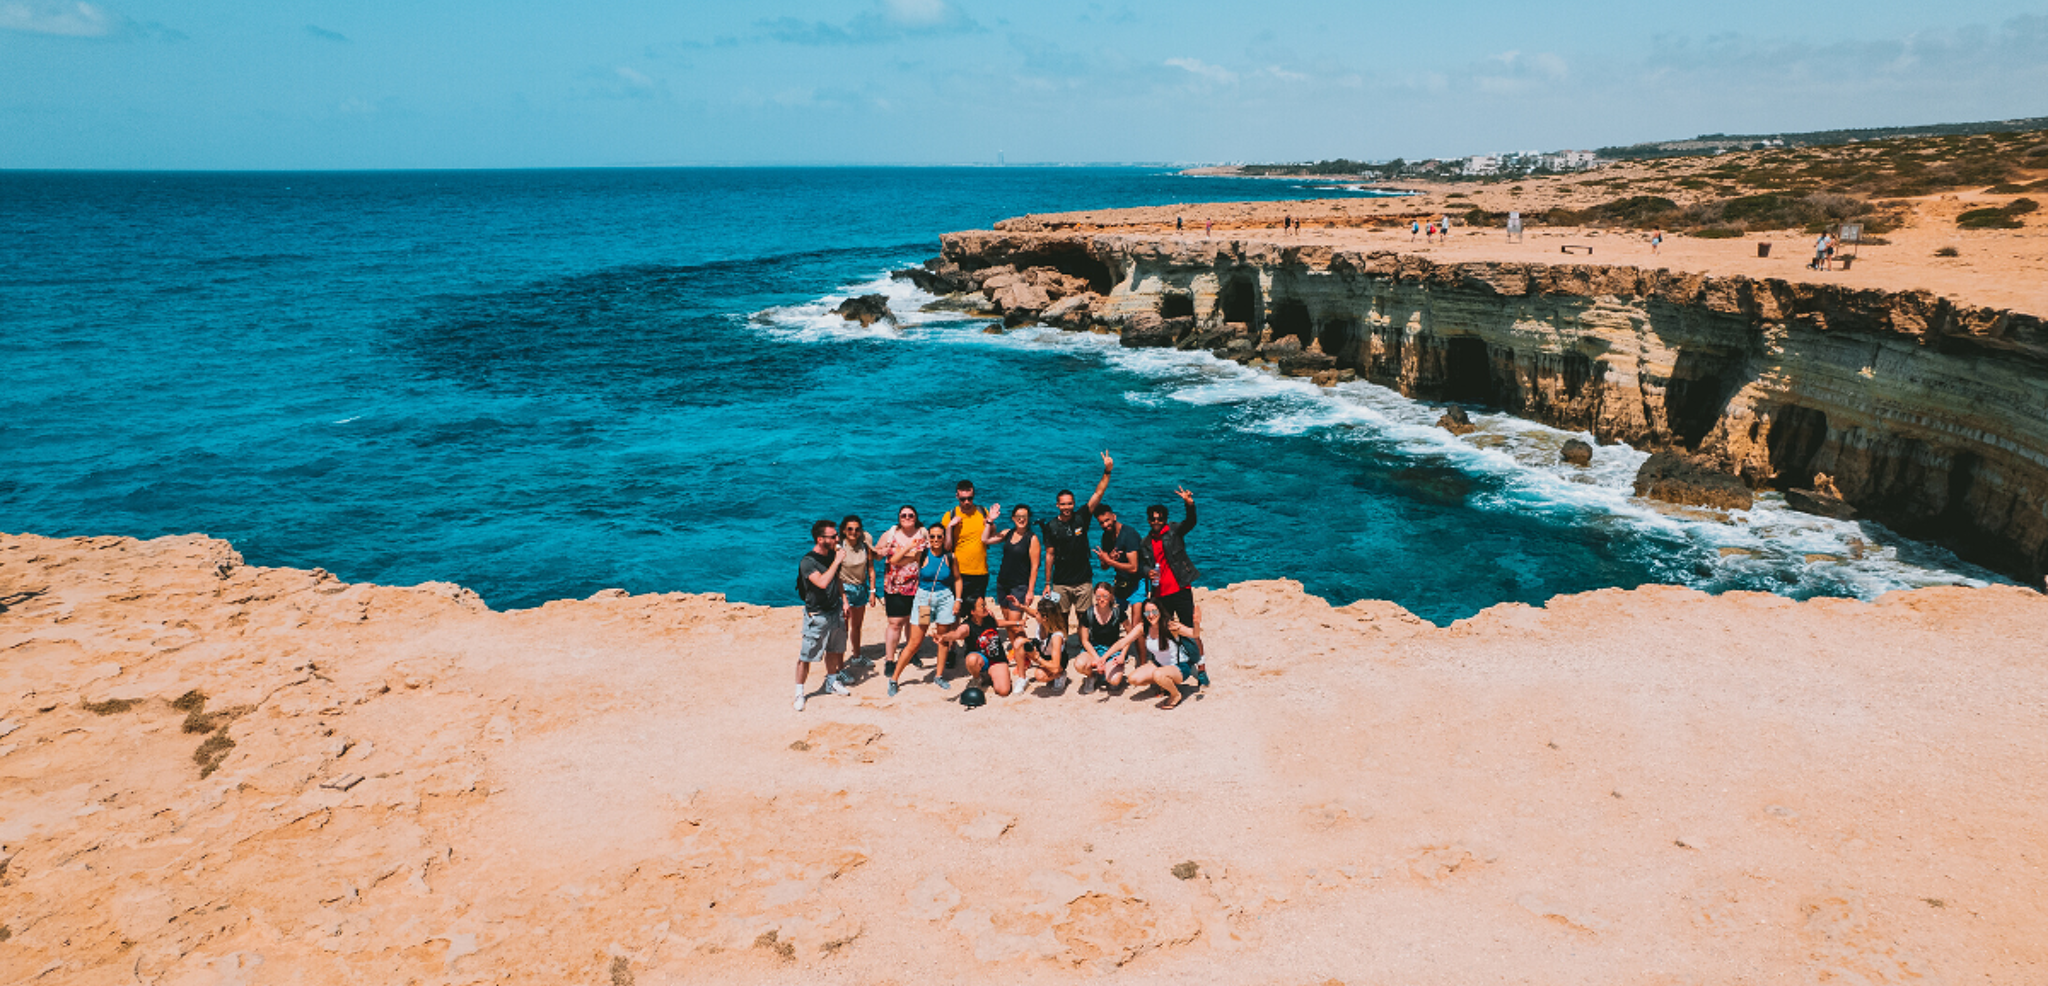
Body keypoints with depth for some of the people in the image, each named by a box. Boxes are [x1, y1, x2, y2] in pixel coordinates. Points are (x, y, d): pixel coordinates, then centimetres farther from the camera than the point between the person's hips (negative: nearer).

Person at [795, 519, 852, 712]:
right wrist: (837, 561, -31)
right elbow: (822, 582, -37)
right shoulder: (808, 562, -21)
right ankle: (799, 692, 9)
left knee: (834, 650, 20)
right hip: (817, 615, -7)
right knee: (806, 656, -3)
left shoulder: (833, 555, 2)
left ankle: (832, 682, 40)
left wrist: (844, 601, 14)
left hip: (835, 611, 7)